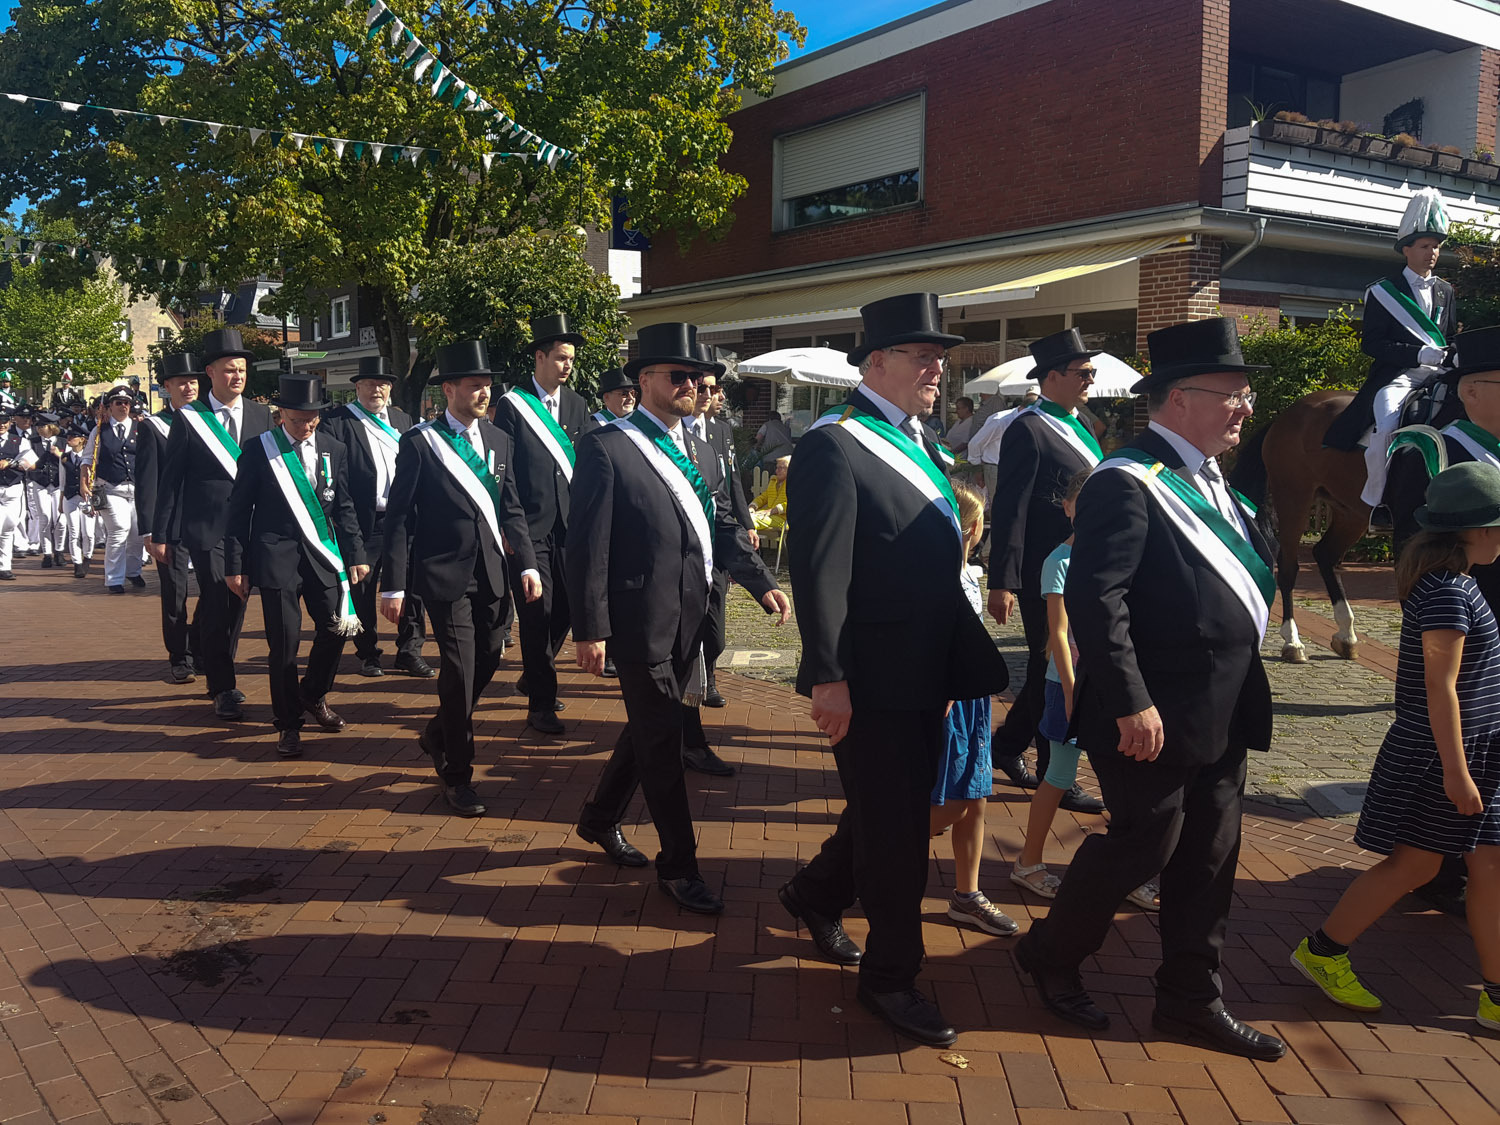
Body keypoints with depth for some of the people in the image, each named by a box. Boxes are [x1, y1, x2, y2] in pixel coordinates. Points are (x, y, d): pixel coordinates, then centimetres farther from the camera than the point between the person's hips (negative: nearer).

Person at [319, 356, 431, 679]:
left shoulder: (402, 420, 14)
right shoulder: (336, 421, -2)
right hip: (364, 523, -4)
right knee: (363, 591, 6)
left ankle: (409, 651, 15)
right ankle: (368, 654, 20)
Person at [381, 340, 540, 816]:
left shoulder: (499, 440, 10)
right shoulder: (419, 442, -5)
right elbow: (398, 518, -6)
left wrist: (527, 564, 2)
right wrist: (393, 585, -10)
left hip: (492, 572, 5)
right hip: (445, 573, -5)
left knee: (488, 659, 10)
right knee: (460, 669, -5)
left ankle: (437, 734, 38)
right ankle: (457, 775, 12)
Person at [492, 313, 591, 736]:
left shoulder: (576, 404, 11)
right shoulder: (512, 404, -4)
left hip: (568, 525, 5)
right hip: (530, 527, -5)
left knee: (566, 606, 10)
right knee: (536, 612, -2)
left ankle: (533, 675, 34)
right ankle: (541, 703, 9)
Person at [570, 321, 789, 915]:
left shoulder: (701, 452, 13)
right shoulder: (607, 447, -11)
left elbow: (724, 528, 14)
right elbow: (588, 546, -13)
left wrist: (762, 582, 0)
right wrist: (591, 629, -16)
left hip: (688, 621, 8)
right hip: (640, 621, -7)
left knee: (649, 729, 19)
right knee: (663, 741, 0)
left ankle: (600, 819, 41)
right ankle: (678, 866, 13)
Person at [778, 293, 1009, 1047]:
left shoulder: (916, 444, 14)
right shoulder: (834, 446, -15)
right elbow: (819, 570, -21)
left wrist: (964, 661, 15)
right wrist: (828, 679, -24)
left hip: (923, 675, 9)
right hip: (871, 680, -9)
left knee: (895, 811, 22)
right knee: (895, 830, 3)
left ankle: (816, 894, 45)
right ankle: (890, 976, 21)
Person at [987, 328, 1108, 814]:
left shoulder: (1079, 427, 14)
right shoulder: (1028, 431, -14)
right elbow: (1009, 512, -18)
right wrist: (1002, 583, -22)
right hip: (1046, 577, -9)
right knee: (1054, 675, 2)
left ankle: (1008, 745, 35)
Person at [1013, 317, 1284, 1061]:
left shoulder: (1207, 478, 14)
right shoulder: (1128, 483, -17)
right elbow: (1094, 598, -24)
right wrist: (1131, 704, -24)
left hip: (1222, 715, 9)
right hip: (1155, 718, -9)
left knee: (1208, 857, 14)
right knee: (1145, 843, 2)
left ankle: (1190, 1000, 29)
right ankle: (1049, 955, 25)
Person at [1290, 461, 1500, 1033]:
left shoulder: (1450, 582, 11)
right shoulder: (1447, 593, -20)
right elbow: (1441, 687, -22)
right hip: (1440, 753, -9)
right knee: (1414, 863, 1)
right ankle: (1322, 949, 15)